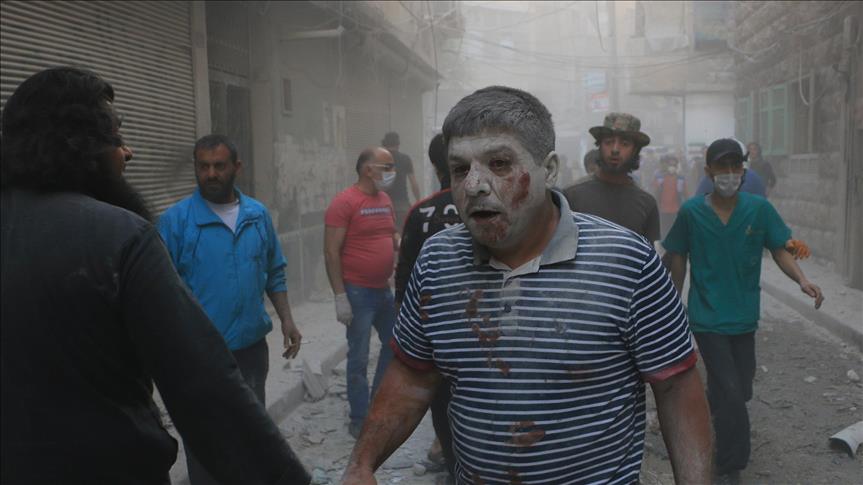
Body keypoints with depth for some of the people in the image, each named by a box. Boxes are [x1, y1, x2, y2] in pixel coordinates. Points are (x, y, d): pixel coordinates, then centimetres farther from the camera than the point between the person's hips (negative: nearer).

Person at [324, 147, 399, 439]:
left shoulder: (385, 199, 9)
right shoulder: (344, 202, -14)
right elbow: (331, 252, -16)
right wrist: (340, 296, -19)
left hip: (384, 290, 8)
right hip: (358, 293, -8)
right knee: (359, 358, 1)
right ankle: (360, 420, 15)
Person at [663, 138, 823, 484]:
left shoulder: (759, 208, -6)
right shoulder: (691, 212, -9)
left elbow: (780, 250, 0)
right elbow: (679, 259, 1)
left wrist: (802, 280, -19)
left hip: (744, 316, 3)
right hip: (708, 318, -3)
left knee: (739, 391, 18)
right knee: (732, 397, -7)